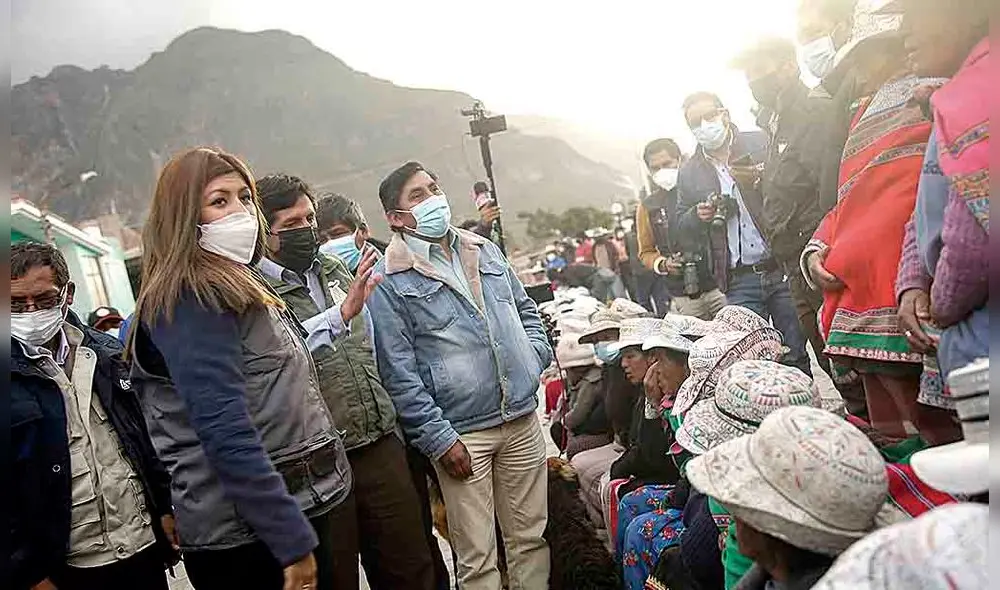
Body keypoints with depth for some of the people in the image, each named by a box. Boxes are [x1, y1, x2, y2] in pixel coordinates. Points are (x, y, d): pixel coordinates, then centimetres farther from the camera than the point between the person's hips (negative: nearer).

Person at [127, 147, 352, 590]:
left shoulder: (240, 287, 14)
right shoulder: (186, 299, -15)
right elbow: (226, 433, -23)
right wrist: (293, 545, -23)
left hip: (317, 501, 9)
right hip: (251, 538, -9)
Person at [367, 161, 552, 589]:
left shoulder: (485, 251, 11)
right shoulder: (389, 281, -8)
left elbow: (526, 309, 22)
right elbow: (398, 373, -11)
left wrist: (535, 356, 6)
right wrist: (439, 439, -13)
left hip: (522, 419, 5)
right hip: (461, 433, -5)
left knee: (531, 537, 16)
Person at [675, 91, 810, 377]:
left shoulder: (761, 143, 6)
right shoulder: (689, 172, 12)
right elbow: (683, 227, 19)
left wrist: (763, 178, -14)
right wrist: (698, 215, -3)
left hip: (782, 266, -2)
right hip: (739, 281, 2)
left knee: (797, 357, 3)